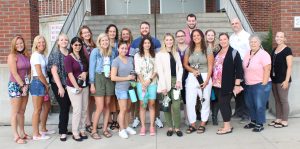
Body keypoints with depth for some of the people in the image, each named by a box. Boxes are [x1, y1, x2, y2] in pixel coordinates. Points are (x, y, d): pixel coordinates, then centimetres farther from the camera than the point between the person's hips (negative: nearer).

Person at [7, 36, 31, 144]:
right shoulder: (12, 56, -9)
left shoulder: (26, 56, 8)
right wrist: (22, 85, -12)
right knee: (15, 112, 0)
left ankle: (22, 133, 20)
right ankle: (16, 136, 5)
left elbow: (29, 71, 9)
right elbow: (14, 73, -14)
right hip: (15, 86, -6)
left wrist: (27, 85, -2)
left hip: (25, 86, 6)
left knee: (22, 111, 11)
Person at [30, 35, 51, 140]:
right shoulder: (36, 55, -13)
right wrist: (47, 85, -7)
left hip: (43, 83, 9)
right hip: (37, 83, -9)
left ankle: (43, 129, 31)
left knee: (47, 107, 18)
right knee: (37, 109, -2)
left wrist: (46, 85, 3)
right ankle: (36, 134, 7)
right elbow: (39, 74, -17)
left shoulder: (43, 55, 12)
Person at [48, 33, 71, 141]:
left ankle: (63, 128, 25)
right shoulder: (55, 54, -4)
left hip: (69, 84, 4)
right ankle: (63, 132, 10)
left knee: (67, 107, 8)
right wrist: (60, 87, -14)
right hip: (58, 85, -4)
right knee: (64, 107, -3)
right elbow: (54, 71, -10)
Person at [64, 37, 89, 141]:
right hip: (73, 87, -6)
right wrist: (77, 87, -16)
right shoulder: (68, 58, -6)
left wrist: (85, 73, -5)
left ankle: (82, 130, 19)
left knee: (84, 109, 7)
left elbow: (88, 69, 18)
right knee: (77, 110, -7)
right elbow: (70, 74, -13)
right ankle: (75, 133, 6)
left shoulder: (83, 57, 12)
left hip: (84, 86, 6)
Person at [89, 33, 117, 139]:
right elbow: (91, 68, -7)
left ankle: (105, 129, 20)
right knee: (100, 107, -7)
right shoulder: (95, 51, -6)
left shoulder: (112, 53, 8)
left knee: (107, 106, 8)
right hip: (98, 78, -5)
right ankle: (94, 131, 7)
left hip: (109, 79, 5)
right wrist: (92, 84, -11)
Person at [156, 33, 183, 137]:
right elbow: (160, 71, -5)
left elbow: (180, 68, 11)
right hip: (166, 82, -2)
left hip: (176, 81, 2)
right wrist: (163, 86, -12)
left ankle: (177, 127, 6)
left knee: (176, 106, -4)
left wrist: (179, 80, -5)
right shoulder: (159, 54, 2)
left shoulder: (176, 53, 15)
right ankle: (170, 127, 12)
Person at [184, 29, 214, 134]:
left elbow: (210, 67, -3)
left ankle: (202, 124, 16)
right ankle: (192, 125, 11)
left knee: (205, 101, 4)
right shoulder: (189, 50, 9)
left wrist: (207, 80, -11)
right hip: (191, 78, 3)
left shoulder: (207, 50, 0)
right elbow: (185, 64, 10)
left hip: (205, 77, -2)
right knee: (190, 102, -1)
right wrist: (193, 70, -8)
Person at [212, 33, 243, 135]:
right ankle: (227, 125, 20)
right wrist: (213, 81, 15)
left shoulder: (234, 53, -5)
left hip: (227, 84, -7)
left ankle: (227, 127, 3)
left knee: (223, 103, -7)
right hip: (217, 84, 7)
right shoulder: (217, 53, 15)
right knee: (223, 104, 10)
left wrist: (237, 85, -14)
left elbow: (239, 69, -10)